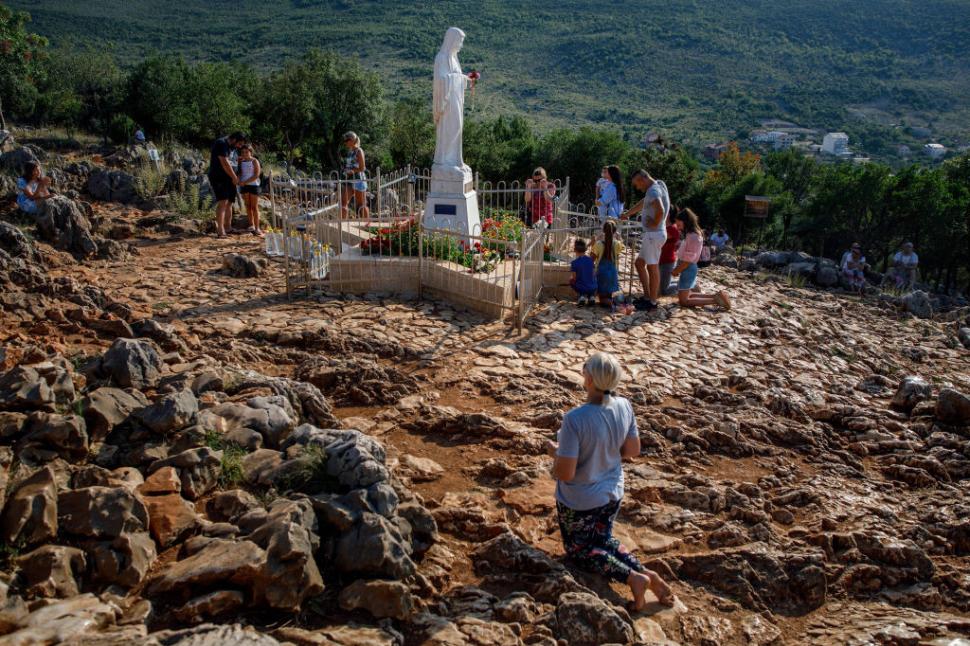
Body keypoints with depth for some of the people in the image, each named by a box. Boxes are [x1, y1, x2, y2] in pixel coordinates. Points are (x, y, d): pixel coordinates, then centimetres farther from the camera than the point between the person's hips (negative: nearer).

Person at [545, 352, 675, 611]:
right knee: (603, 541, 30)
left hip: (579, 503, -5)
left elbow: (565, 473, -27)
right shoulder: (624, 407, -15)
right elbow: (633, 450, -1)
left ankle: (632, 577, 1)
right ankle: (646, 573, 10)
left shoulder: (574, 419, -33)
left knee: (579, 551, 21)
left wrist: (554, 452, -8)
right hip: (612, 495, 5)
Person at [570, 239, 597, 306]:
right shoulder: (591, 260, -2)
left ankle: (582, 296, 6)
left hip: (581, 289, -3)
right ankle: (591, 296, 11)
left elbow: (574, 278, -8)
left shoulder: (574, 262, -13)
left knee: (571, 280, 27)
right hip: (593, 288, 3)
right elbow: (594, 274, 7)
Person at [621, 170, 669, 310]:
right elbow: (642, 204, 30)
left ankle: (652, 302, 3)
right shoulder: (657, 186, 15)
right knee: (639, 263, 16)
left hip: (654, 234, -10)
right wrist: (627, 214, 37)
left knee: (652, 267, -4)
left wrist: (654, 224, -16)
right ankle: (647, 296, 19)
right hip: (651, 234, 10)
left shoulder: (653, 191, -17)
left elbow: (660, 211, -33)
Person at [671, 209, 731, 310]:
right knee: (686, 295, 22)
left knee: (683, 301, -2)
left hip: (688, 269, -10)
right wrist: (677, 269, 3)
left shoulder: (693, 237, -21)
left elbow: (687, 260, -21)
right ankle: (716, 296, 18)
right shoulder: (690, 234, 8)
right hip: (687, 269, 10)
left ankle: (715, 300, -5)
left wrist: (676, 271, -10)